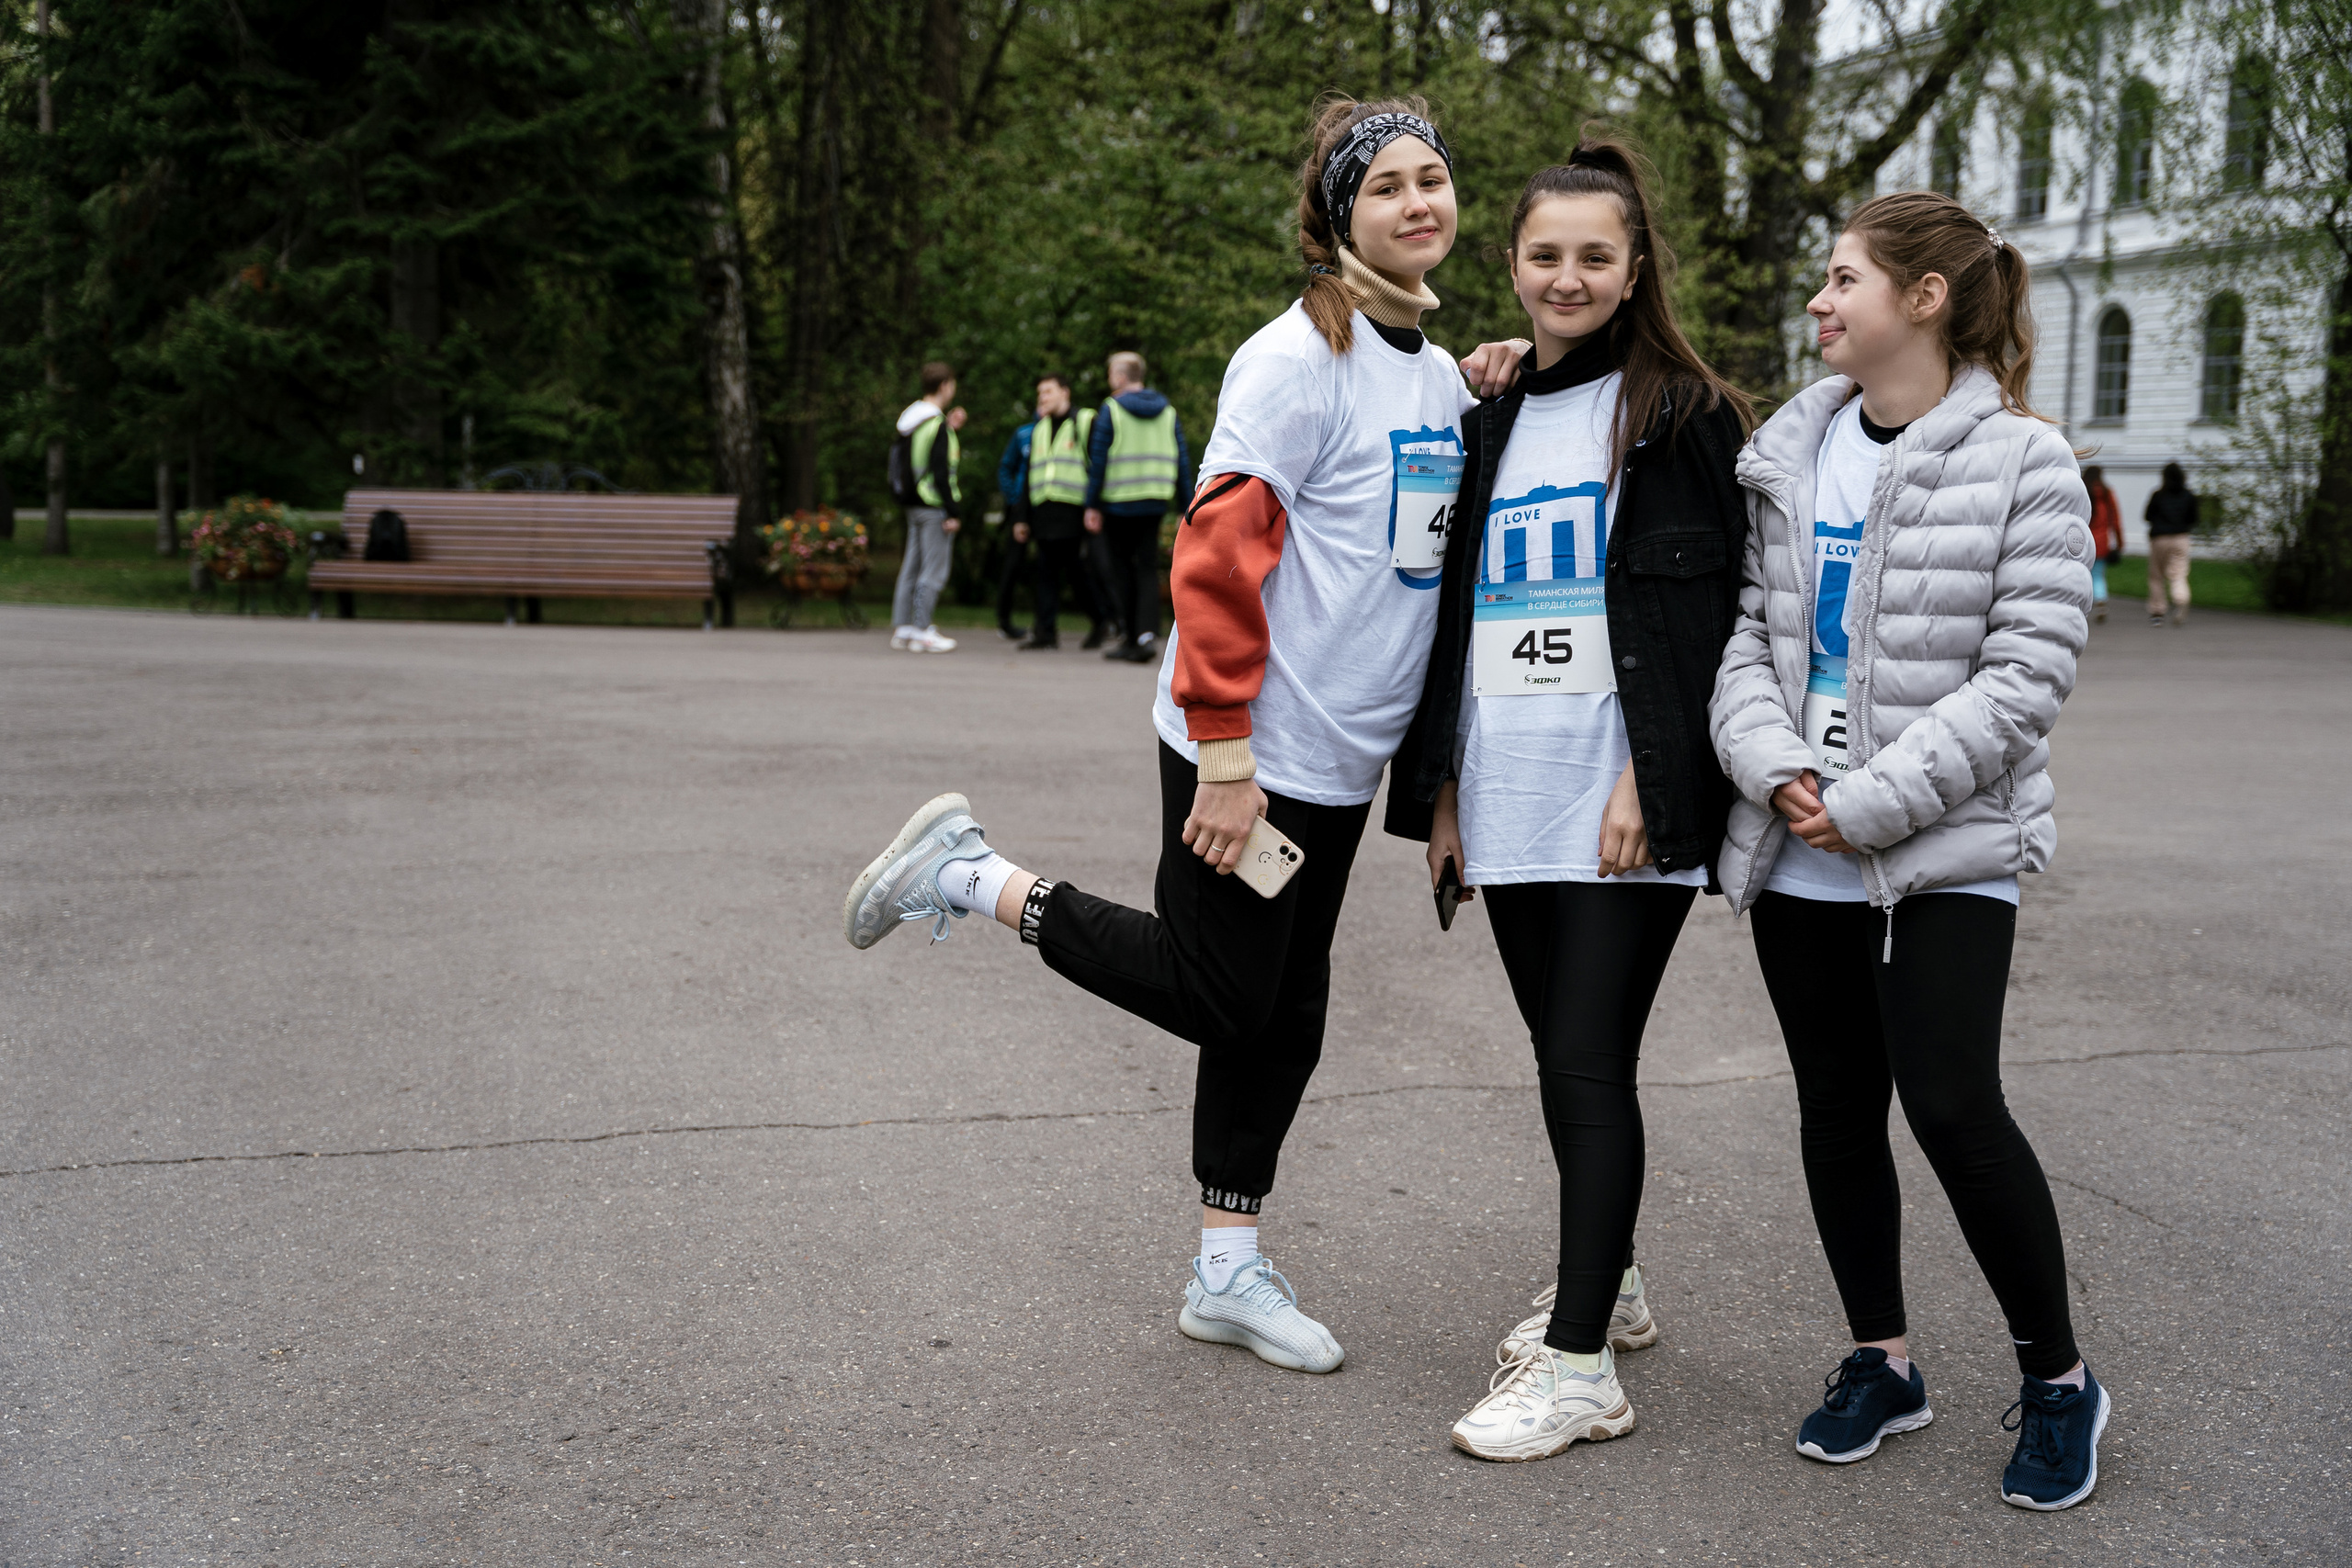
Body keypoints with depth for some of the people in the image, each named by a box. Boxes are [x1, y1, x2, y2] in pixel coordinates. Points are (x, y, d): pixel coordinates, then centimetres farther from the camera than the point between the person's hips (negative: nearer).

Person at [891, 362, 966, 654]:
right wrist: (952, 512, -17)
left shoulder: (910, 419, 12)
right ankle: (922, 632, -3)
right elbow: (941, 472, -19)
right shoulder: (937, 424, -16)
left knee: (911, 567, 13)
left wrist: (950, 427, 19)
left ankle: (901, 627, 16)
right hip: (935, 508, -9)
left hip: (914, 506, 9)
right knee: (933, 571, -4)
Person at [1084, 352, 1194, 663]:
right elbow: (1182, 460, 7)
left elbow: (1098, 460, -7)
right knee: (1148, 570, 3)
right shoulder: (1167, 411, 8)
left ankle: (1132, 638, 8)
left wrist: (1092, 505, -3)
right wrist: (1186, 505, 11)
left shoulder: (1112, 409, -5)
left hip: (1119, 504, -3)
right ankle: (1147, 633, -15)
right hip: (1156, 502, 3)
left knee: (1123, 570, 8)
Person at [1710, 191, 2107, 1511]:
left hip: (1947, 854, -5)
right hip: (1799, 856, 5)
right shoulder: (1791, 455, 8)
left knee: (1953, 1104, -10)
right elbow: (1746, 632, 7)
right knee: (1837, 1107, 11)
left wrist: (1873, 801, -17)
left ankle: (2060, 1380, 12)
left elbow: (2029, 672, -13)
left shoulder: (2022, 463, -7)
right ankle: (1883, 1363, 28)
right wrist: (1773, 763, -11)